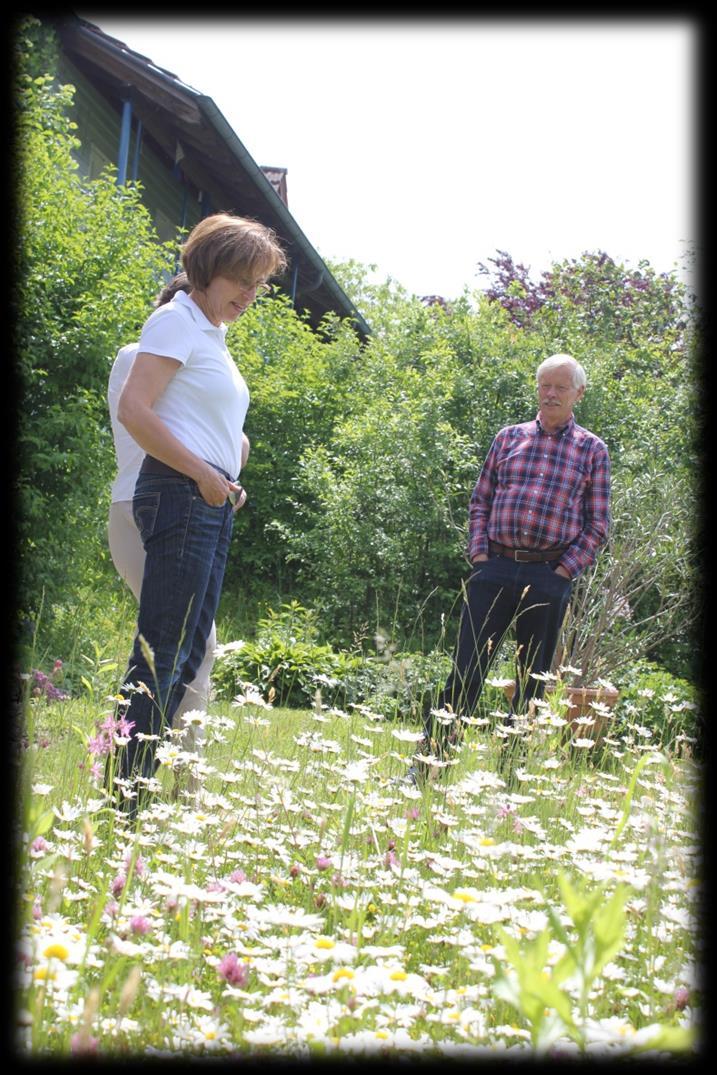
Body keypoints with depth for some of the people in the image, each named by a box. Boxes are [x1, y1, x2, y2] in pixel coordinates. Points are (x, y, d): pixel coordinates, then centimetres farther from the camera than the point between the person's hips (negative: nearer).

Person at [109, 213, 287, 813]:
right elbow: (134, 410, -17)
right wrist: (203, 473, -16)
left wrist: (230, 474, 11)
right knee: (161, 650, -12)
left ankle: (139, 788, 13)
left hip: (212, 501, 10)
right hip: (181, 495, -10)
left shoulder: (211, 334, 22)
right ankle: (124, 793, -11)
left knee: (188, 652, 9)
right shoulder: (177, 321, -6)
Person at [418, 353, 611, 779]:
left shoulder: (592, 450, 6)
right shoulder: (509, 438, 12)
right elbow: (480, 502, 14)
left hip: (549, 580, -1)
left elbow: (598, 526, 5)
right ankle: (427, 766, 0)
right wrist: (479, 554, 2)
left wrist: (565, 570, -5)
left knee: (532, 682, 5)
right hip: (495, 569, 1)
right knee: (466, 670, -2)